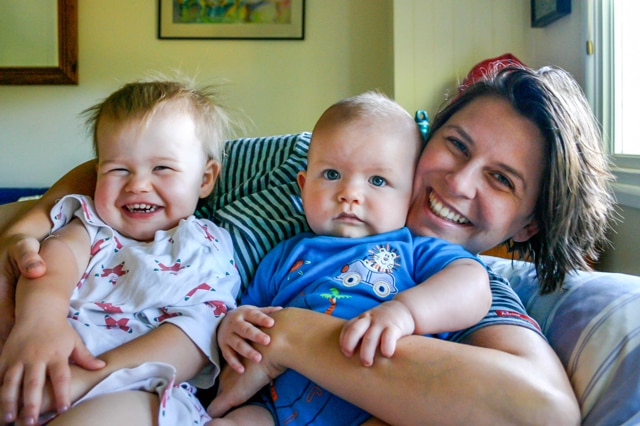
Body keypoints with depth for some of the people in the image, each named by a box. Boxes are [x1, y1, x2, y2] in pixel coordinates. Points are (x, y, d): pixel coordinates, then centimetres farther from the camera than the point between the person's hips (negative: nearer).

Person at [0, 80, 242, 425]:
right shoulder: (91, 225, 17)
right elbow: (57, 254, -6)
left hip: (139, 394, -3)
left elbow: (194, 334, -9)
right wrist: (40, 315, -32)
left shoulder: (210, 252, 7)